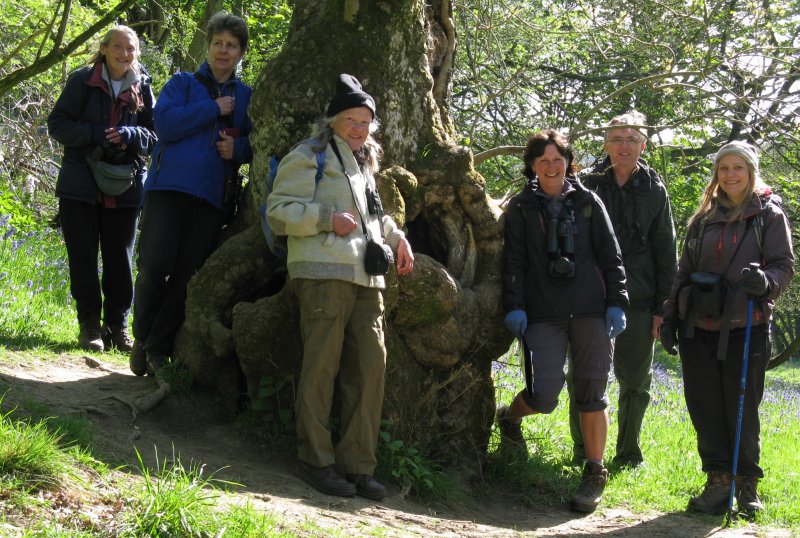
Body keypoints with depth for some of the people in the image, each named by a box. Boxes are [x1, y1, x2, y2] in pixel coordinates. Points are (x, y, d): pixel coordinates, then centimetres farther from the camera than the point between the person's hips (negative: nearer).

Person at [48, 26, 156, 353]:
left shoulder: (142, 87, 5)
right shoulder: (82, 80, -1)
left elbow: (156, 135, 6)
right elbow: (57, 124, -4)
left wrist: (130, 135, -16)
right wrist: (96, 134, -19)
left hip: (125, 188, 2)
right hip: (81, 185, -2)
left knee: (120, 260, 5)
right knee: (83, 258, 1)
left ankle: (117, 326, 13)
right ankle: (89, 325, 9)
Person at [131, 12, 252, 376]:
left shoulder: (247, 97, 17)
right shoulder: (183, 83, 11)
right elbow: (165, 123, -5)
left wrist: (239, 148, -7)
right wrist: (214, 109, -6)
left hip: (213, 196, 2)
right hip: (169, 187, -2)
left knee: (187, 276, -2)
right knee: (154, 268, -9)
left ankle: (158, 349, 6)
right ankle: (142, 339, 10)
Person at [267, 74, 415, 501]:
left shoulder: (363, 165, 28)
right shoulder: (309, 157, 3)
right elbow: (278, 211, -5)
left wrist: (397, 237, 24)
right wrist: (327, 218, -15)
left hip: (366, 278, 8)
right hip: (324, 272, -7)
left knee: (371, 365, 0)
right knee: (322, 365, -8)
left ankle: (357, 465, 6)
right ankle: (315, 460, 1)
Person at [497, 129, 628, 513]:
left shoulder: (588, 202, 10)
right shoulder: (521, 207, 10)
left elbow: (610, 257, 9)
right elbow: (513, 262, 6)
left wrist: (616, 303, 1)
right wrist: (514, 306, -4)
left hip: (590, 310, 1)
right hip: (543, 314, -1)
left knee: (591, 393, 0)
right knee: (545, 394, -11)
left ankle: (595, 474, 11)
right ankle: (508, 416, 24)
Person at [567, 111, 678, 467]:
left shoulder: (654, 192, 6)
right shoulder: (587, 186, 3)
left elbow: (666, 253, 7)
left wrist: (661, 306, 1)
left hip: (638, 300, 1)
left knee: (635, 381, 8)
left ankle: (628, 455, 20)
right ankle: (583, 450, 16)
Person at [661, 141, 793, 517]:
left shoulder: (769, 216, 3)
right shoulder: (703, 220, 15)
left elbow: (784, 266, -3)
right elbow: (684, 272, 19)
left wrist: (765, 280, -25)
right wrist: (670, 317, 14)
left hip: (745, 329, -4)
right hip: (698, 330, 4)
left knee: (742, 409, 0)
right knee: (705, 408, 3)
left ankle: (747, 483, 14)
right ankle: (719, 481, 11)